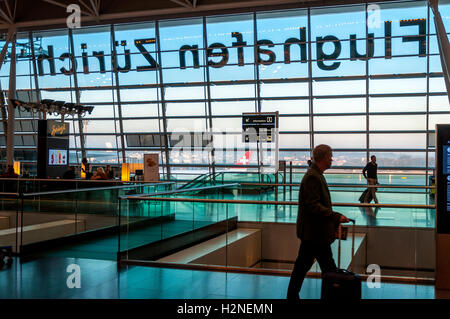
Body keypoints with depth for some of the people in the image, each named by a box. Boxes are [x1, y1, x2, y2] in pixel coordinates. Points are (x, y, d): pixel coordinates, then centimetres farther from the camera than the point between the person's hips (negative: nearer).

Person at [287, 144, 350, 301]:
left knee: (302, 265, 15)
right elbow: (313, 206, -24)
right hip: (315, 232, -10)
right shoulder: (313, 177, -19)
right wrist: (336, 216, -23)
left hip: (310, 231, 10)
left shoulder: (315, 175, 14)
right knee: (329, 269, 0)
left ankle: (292, 296, 23)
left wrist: (334, 219, 19)